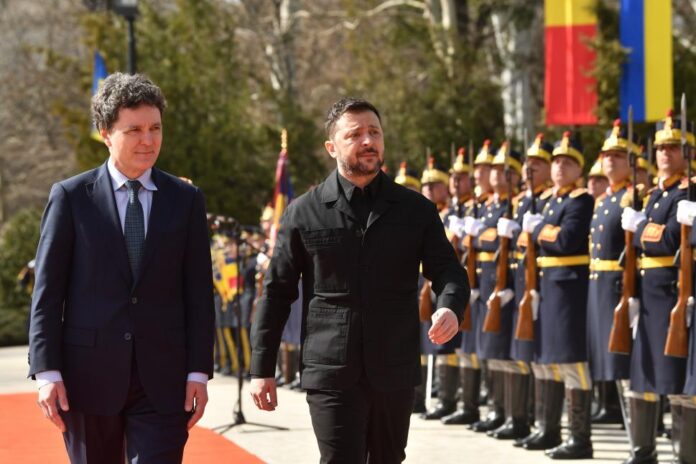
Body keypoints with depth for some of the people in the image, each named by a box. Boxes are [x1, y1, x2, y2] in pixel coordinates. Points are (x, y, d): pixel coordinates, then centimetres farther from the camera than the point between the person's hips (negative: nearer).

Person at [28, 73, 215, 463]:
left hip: (162, 381, 0)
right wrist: (47, 372, -7)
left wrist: (199, 372, -1)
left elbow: (199, 293, 5)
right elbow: (47, 291, 0)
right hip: (89, 376, 0)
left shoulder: (187, 200, 6)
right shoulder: (71, 197, 1)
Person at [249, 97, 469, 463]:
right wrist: (261, 369, 2)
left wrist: (450, 307, -22)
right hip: (331, 374, -2)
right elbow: (276, 293, 4)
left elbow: (448, 270, 2)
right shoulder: (303, 213, 2)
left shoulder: (416, 210, 6)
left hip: (394, 374, 3)